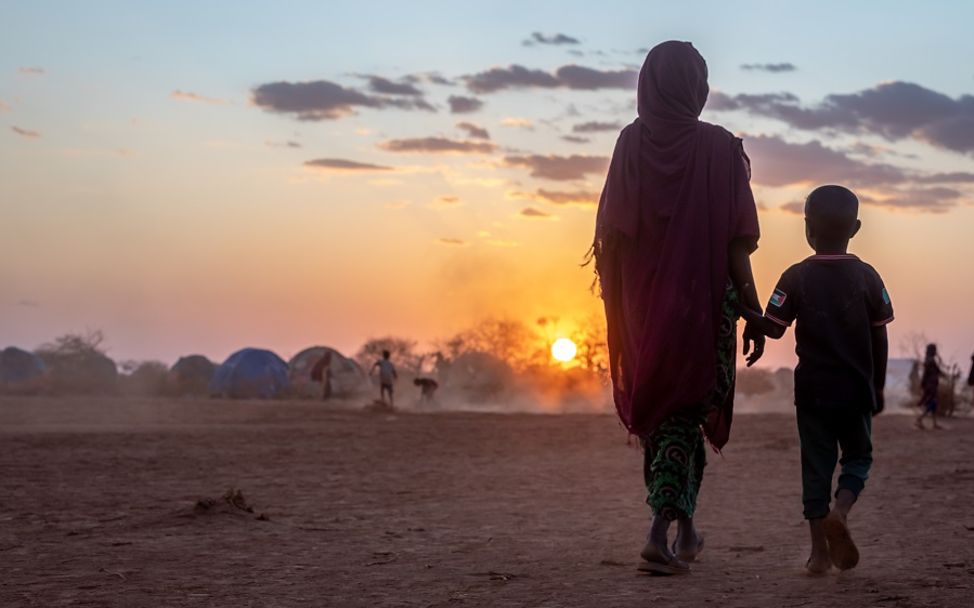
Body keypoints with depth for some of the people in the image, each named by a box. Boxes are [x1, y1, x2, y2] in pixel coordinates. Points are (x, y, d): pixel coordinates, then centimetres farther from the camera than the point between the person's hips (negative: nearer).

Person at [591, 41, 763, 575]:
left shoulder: (631, 144, -2)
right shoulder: (719, 148, -6)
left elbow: (611, 236, -4)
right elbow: (736, 244, -9)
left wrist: (615, 310, 5)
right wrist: (755, 312, -4)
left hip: (644, 304, 2)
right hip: (704, 303, -2)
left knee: (658, 411, 18)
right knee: (686, 415, 4)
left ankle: (683, 529, 27)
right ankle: (661, 534, -10)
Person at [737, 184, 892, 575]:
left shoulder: (796, 278, -6)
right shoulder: (867, 277, -3)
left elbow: (773, 329, -9)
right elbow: (880, 340, 1)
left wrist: (743, 312, 5)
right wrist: (878, 387, 11)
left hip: (813, 389, 0)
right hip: (856, 389, 0)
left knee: (816, 466, 7)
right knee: (858, 457, 16)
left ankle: (820, 550, 4)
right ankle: (841, 510, -13)